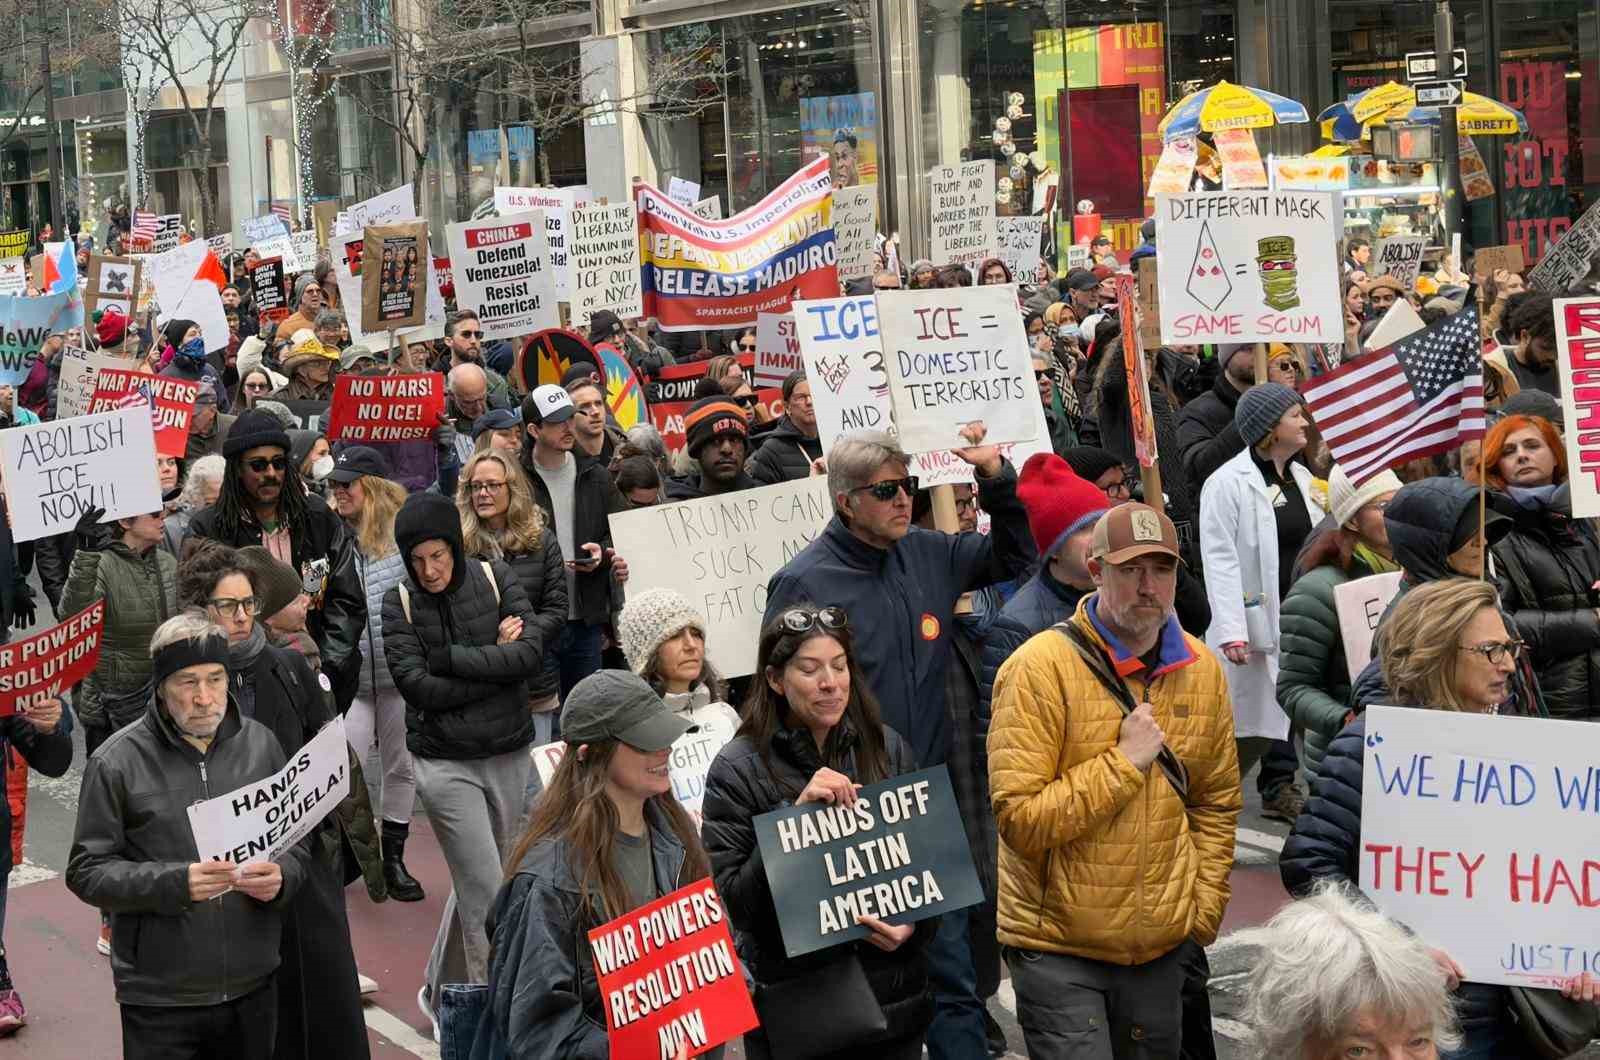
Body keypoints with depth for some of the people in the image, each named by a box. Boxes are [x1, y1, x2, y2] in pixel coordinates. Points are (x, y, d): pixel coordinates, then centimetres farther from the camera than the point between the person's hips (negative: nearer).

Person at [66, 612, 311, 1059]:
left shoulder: (260, 743, 4)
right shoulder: (117, 762, -7)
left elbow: (296, 843, 11)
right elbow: (86, 871, -8)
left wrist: (281, 877, -13)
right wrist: (173, 883, -22)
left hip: (254, 988, 3)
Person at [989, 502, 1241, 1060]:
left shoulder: (1201, 669, 3)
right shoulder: (1041, 667, -14)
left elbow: (1217, 805, 13)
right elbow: (1019, 818, -20)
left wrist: (1202, 914, 6)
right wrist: (1124, 763, -21)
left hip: (1162, 946, 5)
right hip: (1058, 948, -5)